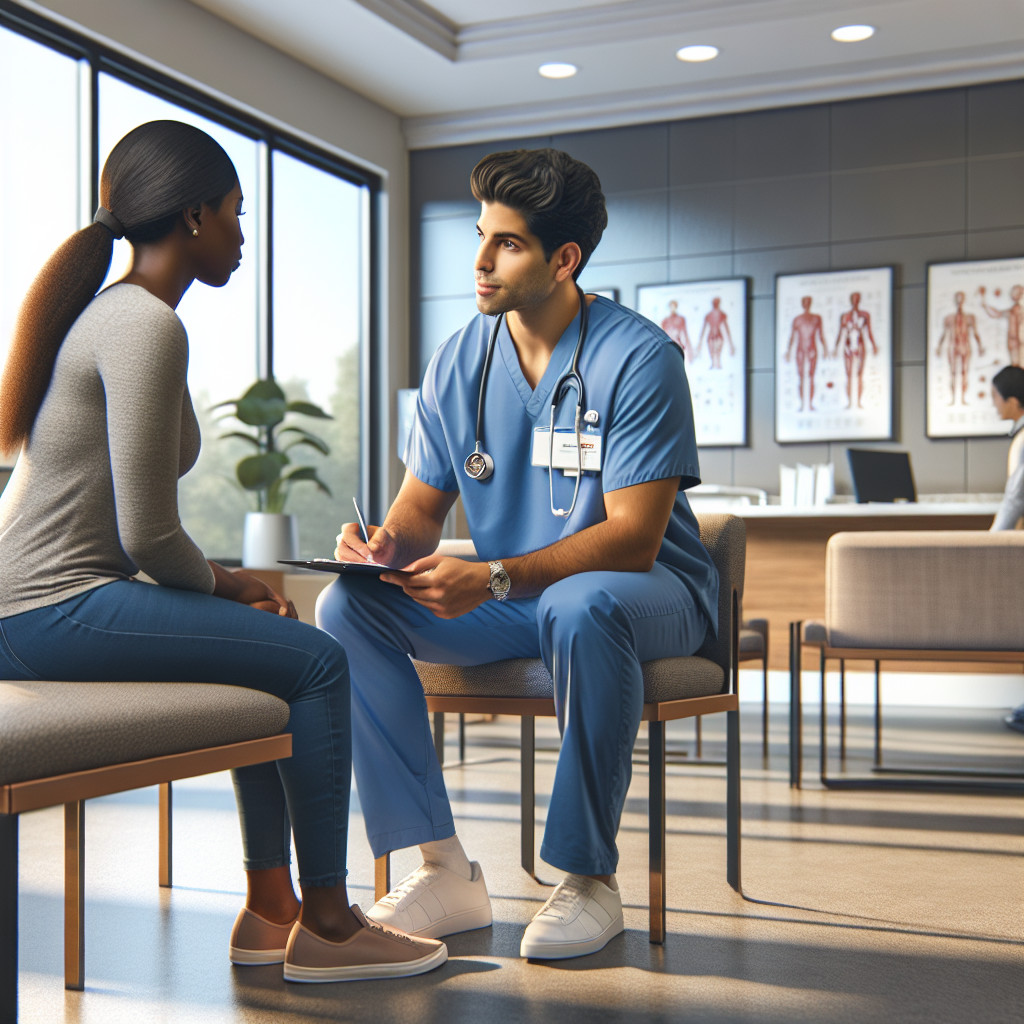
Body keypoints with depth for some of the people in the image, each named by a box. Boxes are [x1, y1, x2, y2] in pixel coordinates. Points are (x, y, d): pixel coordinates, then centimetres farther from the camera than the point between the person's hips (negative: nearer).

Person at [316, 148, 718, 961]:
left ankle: (589, 879, -21)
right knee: (348, 606, -16)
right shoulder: (458, 363, 2)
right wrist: (388, 543, -20)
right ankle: (446, 870, -14)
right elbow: (422, 508, 6)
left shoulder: (638, 357, -15)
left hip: (651, 592, -5)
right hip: (507, 599, 5)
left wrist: (494, 578, -34)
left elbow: (633, 537, -22)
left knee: (579, 607, -40)